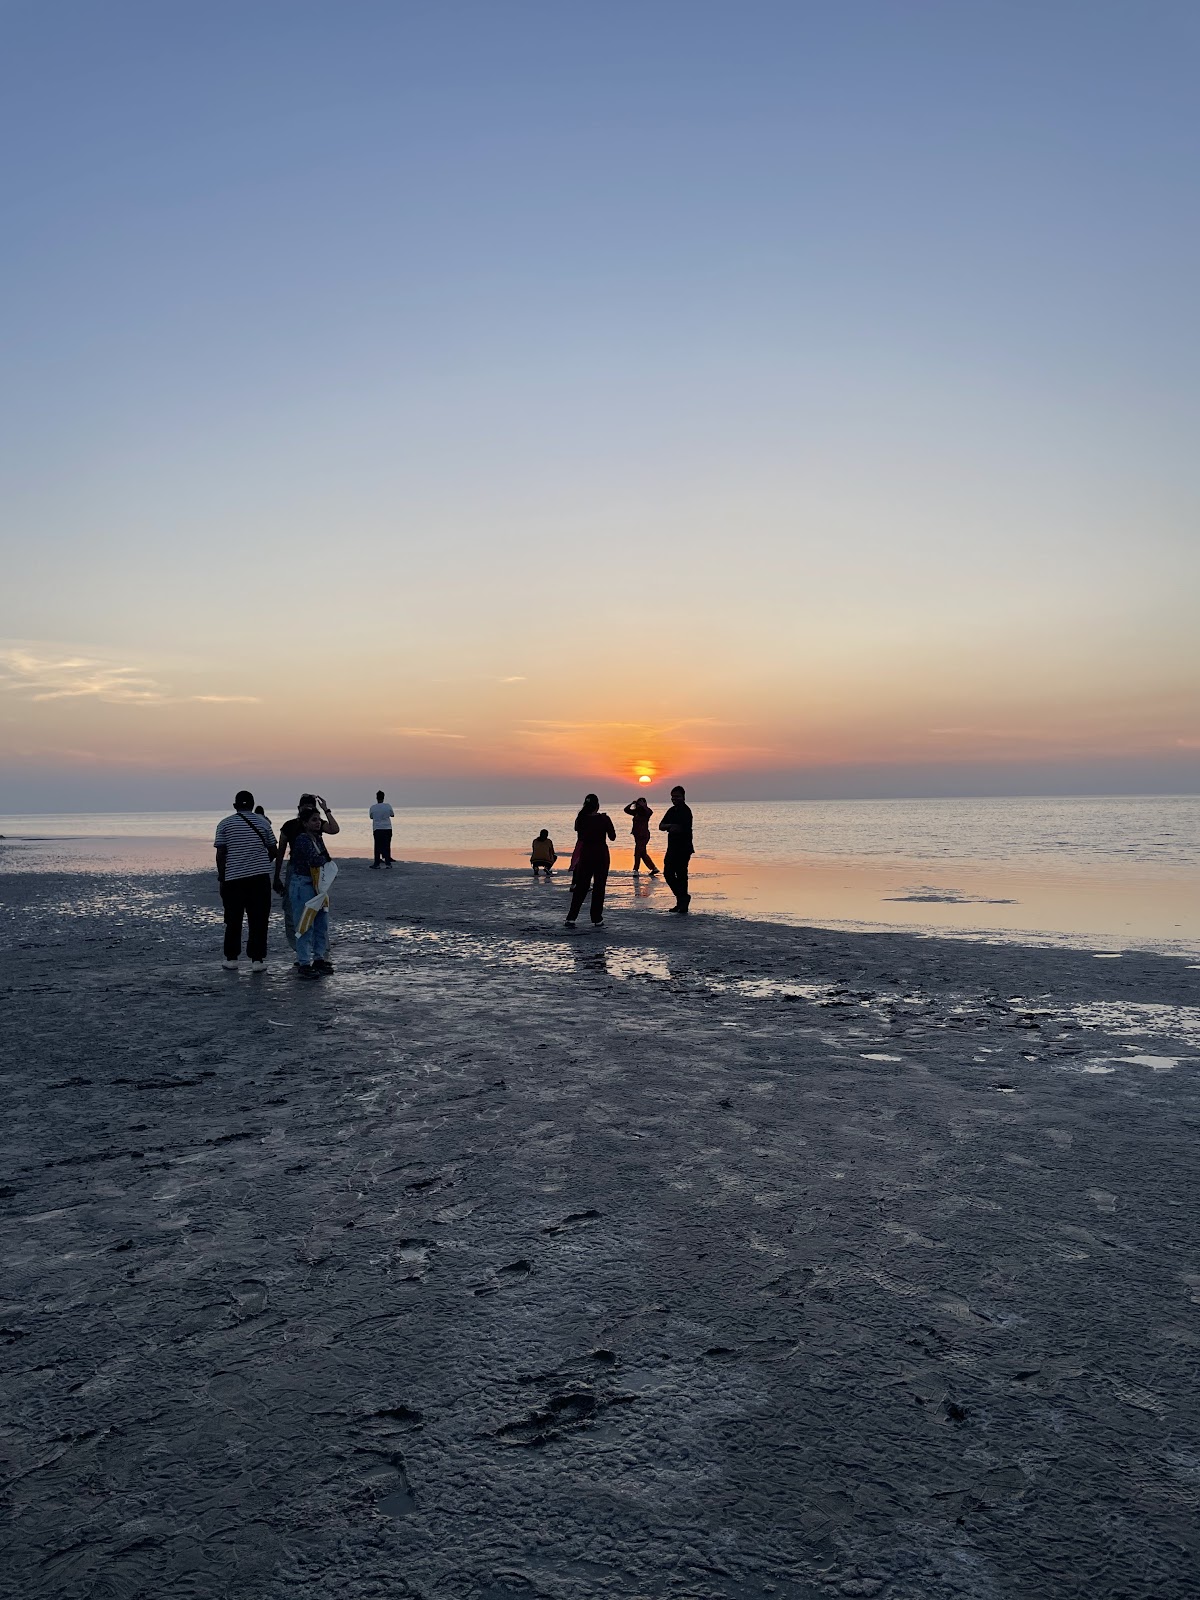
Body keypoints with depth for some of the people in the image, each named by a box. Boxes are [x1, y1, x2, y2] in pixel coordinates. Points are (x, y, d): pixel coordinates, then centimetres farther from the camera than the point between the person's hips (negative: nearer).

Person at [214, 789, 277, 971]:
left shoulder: (225, 824, 2)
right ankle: (257, 960, 0)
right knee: (258, 920, 3)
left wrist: (221, 877, 6)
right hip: (260, 877, 0)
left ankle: (231, 959, 16)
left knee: (233, 920, 11)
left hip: (233, 878, 0)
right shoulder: (263, 822, 5)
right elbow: (273, 851, 8)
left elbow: (220, 854, -2)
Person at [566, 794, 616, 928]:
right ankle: (596, 919, 7)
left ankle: (571, 918, 2)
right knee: (599, 887, 6)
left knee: (580, 887, 9)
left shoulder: (581, 819, -3)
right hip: (601, 855, -2)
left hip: (586, 855, 2)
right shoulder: (604, 819, -10)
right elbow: (612, 837, -2)